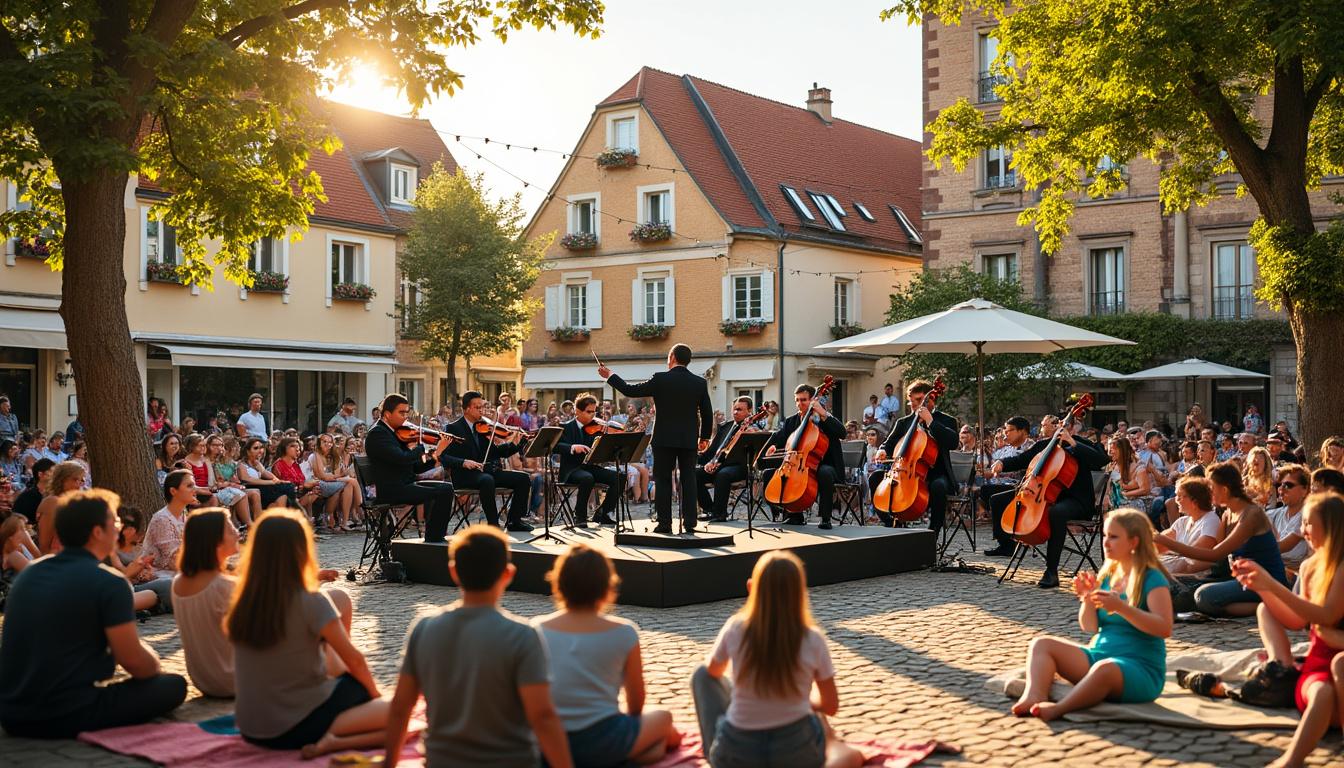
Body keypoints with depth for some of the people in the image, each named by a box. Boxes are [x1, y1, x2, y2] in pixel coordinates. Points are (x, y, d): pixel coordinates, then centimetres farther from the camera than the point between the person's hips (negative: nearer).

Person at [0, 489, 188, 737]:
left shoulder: (29, 572, 10)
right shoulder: (109, 582, -12)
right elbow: (133, 661, -12)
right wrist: (154, 663, 12)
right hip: (68, 717, -7)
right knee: (174, 686, 4)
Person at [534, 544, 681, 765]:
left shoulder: (537, 629, -1)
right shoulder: (623, 633, -8)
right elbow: (636, 701, 3)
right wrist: (630, 722, 25)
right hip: (600, 742, -3)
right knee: (663, 718, 27)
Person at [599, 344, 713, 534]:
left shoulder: (660, 379, -9)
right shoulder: (700, 383, 2)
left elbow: (630, 391, -4)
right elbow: (707, 413, 6)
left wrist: (610, 375, 9)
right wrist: (704, 437, 18)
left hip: (664, 439, -3)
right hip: (689, 440, 3)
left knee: (663, 481, 4)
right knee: (688, 480, 7)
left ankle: (664, 523, 2)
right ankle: (689, 523, 4)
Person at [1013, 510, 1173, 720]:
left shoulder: (1152, 579, -6)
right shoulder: (1107, 576, 13)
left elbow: (1165, 628, -19)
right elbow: (1090, 627, 12)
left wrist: (1121, 607, -27)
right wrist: (1088, 599, -8)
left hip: (1141, 669, -7)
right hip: (1098, 655, 7)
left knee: (1105, 669, -41)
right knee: (1041, 644, -9)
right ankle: (1034, 696, -35)